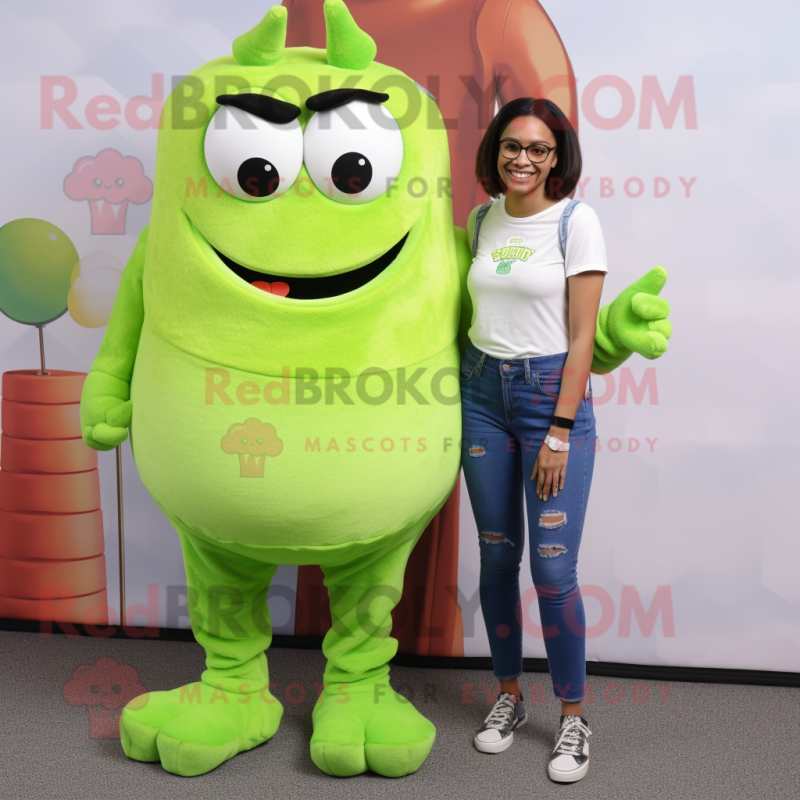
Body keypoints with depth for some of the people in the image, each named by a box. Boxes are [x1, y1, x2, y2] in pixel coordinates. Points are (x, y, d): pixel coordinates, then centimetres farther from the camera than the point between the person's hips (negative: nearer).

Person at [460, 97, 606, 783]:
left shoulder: (575, 220, -6)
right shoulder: (482, 219, 9)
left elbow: (582, 336, -9)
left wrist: (559, 431, -13)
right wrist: (454, 405, 10)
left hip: (552, 392, -5)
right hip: (482, 390, 5)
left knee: (554, 567, -5)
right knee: (497, 556, 10)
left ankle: (574, 718, 12)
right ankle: (509, 696, 27)